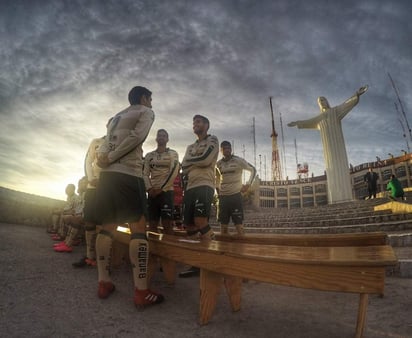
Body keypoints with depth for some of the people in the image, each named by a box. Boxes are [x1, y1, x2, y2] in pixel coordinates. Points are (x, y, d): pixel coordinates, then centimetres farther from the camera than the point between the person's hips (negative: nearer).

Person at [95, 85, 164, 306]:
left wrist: (105, 159, -1)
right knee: (139, 228, -7)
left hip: (107, 175, 8)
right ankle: (141, 291, -8)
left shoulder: (115, 117, 28)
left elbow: (105, 145, 16)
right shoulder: (146, 112, 7)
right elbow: (137, 136, -10)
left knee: (108, 227, 11)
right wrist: (110, 158, -8)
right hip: (129, 175, -7)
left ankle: (103, 283, 16)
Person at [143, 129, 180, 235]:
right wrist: (149, 188, -8)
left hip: (166, 191, -3)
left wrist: (161, 189, -12)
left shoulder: (173, 153, 5)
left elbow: (174, 173, -7)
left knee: (167, 224, -8)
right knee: (152, 224, 4)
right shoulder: (149, 155, 15)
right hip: (152, 192, 4)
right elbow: (145, 174, 8)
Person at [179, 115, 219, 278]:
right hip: (189, 187, 7)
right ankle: (197, 264, 9)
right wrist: (196, 163, -4)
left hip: (204, 185, -7)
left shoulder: (212, 140, 8)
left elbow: (205, 160, -9)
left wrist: (189, 160, 6)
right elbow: (184, 167, 13)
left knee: (200, 222, -21)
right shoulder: (191, 147, 27)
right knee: (189, 225, 2)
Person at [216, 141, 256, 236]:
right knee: (223, 225, 7)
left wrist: (248, 184, -6)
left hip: (236, 195, -4)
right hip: (223, 197, 4)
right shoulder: (218, 164, 7)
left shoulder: (238, 160, -5)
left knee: (239, 224, -6)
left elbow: (253, 170, 2)